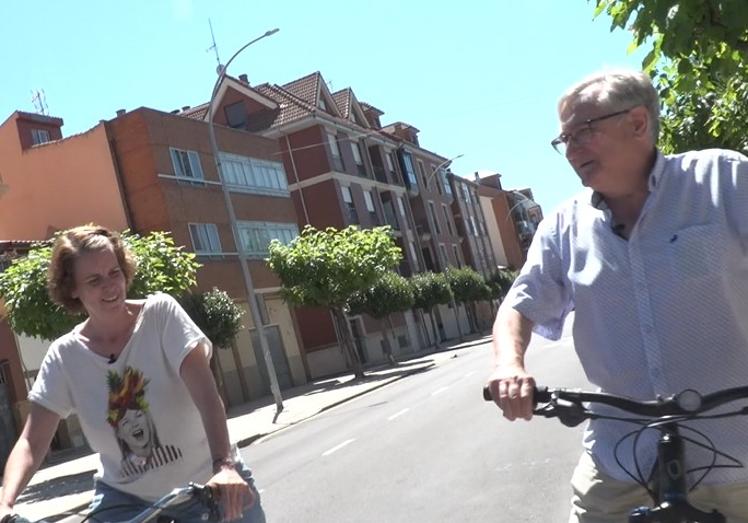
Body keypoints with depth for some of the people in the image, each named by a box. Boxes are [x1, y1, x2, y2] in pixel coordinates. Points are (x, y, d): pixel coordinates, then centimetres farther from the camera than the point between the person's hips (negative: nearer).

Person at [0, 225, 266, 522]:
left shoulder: (160, 313, -12)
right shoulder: (64, 356, -5)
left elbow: (205, 391, -22)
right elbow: (31, 442, -6)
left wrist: (224, 465, -36)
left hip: (208, 483, -1)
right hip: (126, 498, 2)